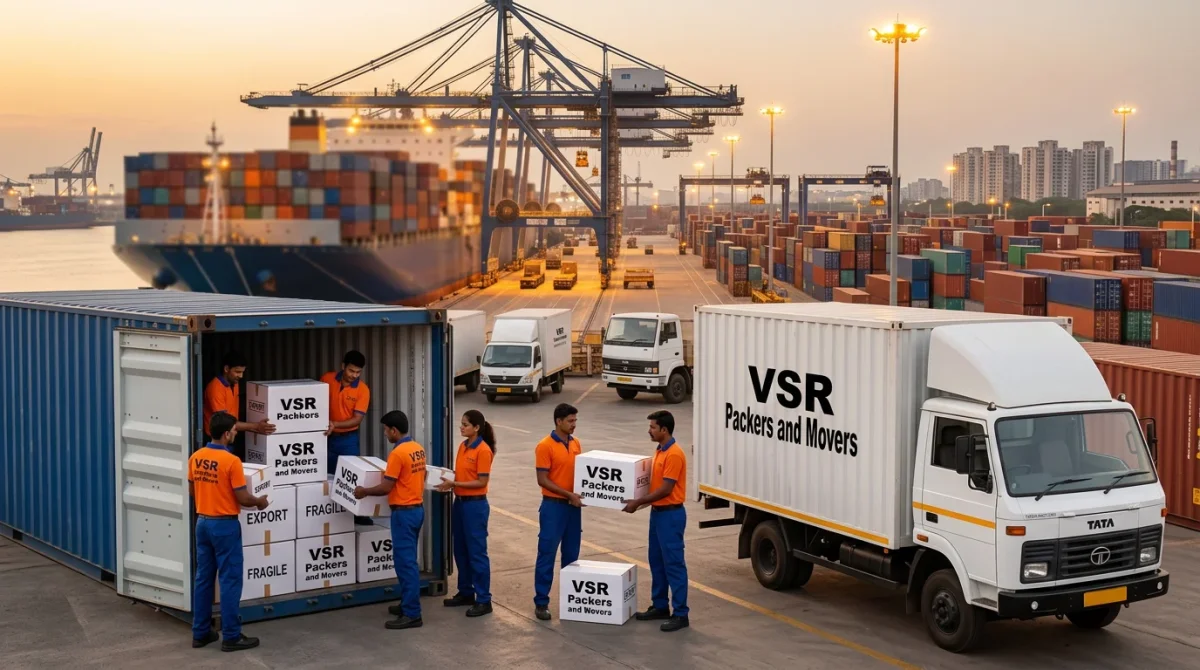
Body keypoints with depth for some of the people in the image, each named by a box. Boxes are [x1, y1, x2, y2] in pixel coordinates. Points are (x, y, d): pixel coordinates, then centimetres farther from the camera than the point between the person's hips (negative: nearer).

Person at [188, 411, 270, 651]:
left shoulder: (195, 458, 2)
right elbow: (242, 498, -16)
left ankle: (201, 633, 18)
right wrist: (260, 501, 4)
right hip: (224, 525, -7)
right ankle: (231, 636, 3)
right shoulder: (231, 461, -19)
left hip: (202, 522, 7)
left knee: (203, 578, 13)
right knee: (230, 580, 0)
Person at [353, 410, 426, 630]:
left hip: (404, 512, -9)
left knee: (405, 562, -6)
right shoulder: (418, 449, 8)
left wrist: (364, 491, -2)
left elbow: (385, 488, -17)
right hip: (417, 508, 9)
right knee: (407, 560, 17)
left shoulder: (398, 453, -19)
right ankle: (408, 603, 24)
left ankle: (412, 614, -6)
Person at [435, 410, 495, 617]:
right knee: (460, 550, 15)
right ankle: (466, 593, 27)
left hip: (475, 505, -9)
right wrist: (448, 479, -1)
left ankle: (484, 600, 4)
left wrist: (454, 484, -21)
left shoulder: (483, 450, -16)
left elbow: (482, 482, -17)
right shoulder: (463, 447, 9)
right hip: (459, 503, 9)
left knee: (477, 552, -3)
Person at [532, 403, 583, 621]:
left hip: (573, 506, 6)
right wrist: (569, 495, -20)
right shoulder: (545, 446, -12)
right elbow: (542, 480, -15)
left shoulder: (576, 444, 9)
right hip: (553, 505, -6)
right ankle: (541, 602, 3)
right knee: (547, 554, -2)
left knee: (571, 554, 12)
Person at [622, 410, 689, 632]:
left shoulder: (674, 454, -20)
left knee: (674, 564, -6)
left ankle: (680, 614, -2)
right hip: (657, 512, 10)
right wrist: (642, 502, 16)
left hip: (671, 514, -10)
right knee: (656, 561, 16)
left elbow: (665, 489, -22)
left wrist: (638, 502, -18)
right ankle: (660, 606, 26)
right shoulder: (660, 451, 11)